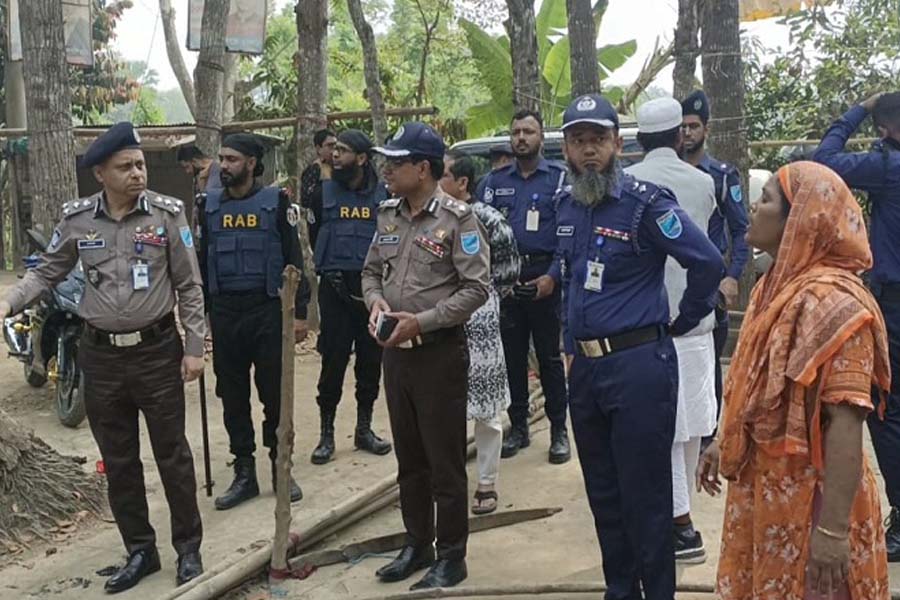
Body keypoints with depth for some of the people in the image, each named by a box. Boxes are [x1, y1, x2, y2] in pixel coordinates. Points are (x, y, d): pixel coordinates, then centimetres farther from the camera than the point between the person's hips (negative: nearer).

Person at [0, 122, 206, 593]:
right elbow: (47, 272, 9)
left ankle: (188, 546, 23)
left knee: (172, 454, 7)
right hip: (101, 356, 3)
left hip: (157, 351, -2)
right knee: (118, 461, 11)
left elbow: (189, 286, -3)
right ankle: (140, 550, 27)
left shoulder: (167, 213, -7)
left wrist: (194, 348, -6)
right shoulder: (76, 219, -1)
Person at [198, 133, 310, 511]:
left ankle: (281, 468, 19)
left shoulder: (276, 202, -1)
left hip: (267, 312, -3)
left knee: (275, 394, 4)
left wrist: (299, 313, -6)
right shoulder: (210, 206, 9)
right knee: (233, 397, 8)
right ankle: (244, 473, 19)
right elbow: (203, 262, 14)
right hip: (224, 314, 4)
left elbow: (294, 259, -2)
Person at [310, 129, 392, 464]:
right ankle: (326, 433, 14)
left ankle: (364, 429, 26)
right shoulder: (324, 191, 3)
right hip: (335, 286, -1)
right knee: (333, 361, 1)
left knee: (371, 360, 10)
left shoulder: (383, 195, 3)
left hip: (372, 287, 1)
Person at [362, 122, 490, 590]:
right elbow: (371, 270, 16)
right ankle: (417, 545, 32)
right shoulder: (388, 214, 8)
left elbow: (476, 288, -16)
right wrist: (376, 302, -6)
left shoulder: (456, 218, -13)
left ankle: (451, 555, 19)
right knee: (408, 458, 17)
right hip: (395, 352, 7)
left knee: (445, 462, 4)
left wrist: (421, 321, -20)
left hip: (440, 353, -6)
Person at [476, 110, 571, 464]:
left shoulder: (559, 178, 2)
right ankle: (518, 427, 20)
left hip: (544, 278, -3)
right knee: (512, 355, 9)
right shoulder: (494, 182, 10)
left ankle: (559, 431, 13)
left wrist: (553, 276, -13)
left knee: (549, 356, 3)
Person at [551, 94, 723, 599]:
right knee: (603, 494, 17)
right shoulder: (567, 203, 10)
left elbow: (708, 261, -13)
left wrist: (683, 323, -3)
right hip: (584, 366, 7)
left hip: (639, 364, -7)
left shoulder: (645, 201, -12)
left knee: (646, 498, 1)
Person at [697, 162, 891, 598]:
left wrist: (833, 529, -27)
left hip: (808, 492, -8)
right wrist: (722, 443, 21)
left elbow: (847, 422, -26)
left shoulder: (831, 302, -23)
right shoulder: (775, 285, 5)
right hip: (761, 483, 8)